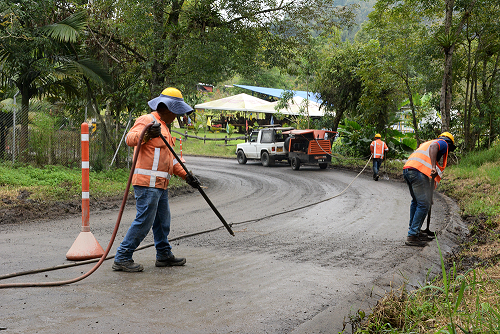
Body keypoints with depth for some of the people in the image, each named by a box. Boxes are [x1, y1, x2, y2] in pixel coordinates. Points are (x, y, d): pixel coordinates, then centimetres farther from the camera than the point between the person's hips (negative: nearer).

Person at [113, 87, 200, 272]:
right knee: (144, 222, -10)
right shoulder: (147, 120, -7)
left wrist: (186, 174, 18)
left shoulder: (163, 126, 24)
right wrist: (146, 134, -46)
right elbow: (130, 138, -26)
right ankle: (122, 258, -3)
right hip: (147, 182, -10)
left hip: (160, 184, 10)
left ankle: (164, 255, 29)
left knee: (163, 222, 17)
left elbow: (170, 159, 28)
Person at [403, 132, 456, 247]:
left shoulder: (427, 143, 36)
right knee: (424, 204, -6)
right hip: (418, 171, -9)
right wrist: (433, 167, -26)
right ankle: (412, 236, -9)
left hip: (406, 169, 9)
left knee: (416, 201, 23)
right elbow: (433, 146, -14)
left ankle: (413, 230, 29)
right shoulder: (444, 143, 11)